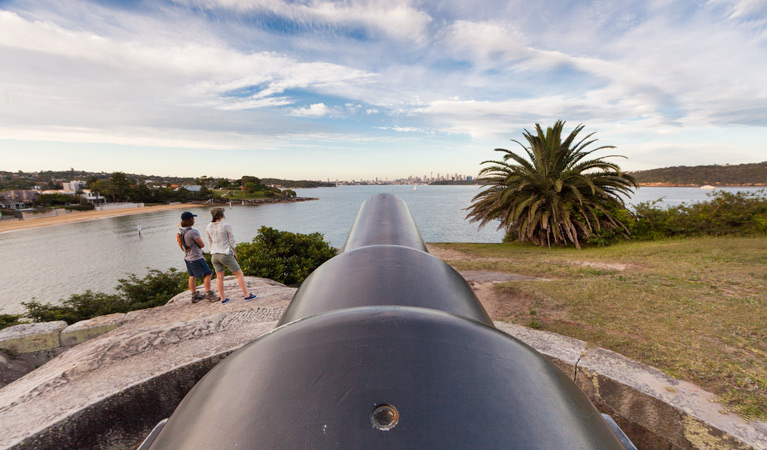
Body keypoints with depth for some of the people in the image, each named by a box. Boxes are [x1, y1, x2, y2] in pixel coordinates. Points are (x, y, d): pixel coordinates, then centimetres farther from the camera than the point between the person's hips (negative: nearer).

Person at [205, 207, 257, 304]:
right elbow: (232, 242, -11)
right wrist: (234, 253, 4)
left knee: (219, 277, 16)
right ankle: (247, 295, 7)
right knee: (239, 274, 5)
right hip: (226, 255, -6)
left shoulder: (208, 227, -1)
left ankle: (223, 298, 23)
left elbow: (210, 241, 10)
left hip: (215, 255, 6)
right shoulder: (227, 226, -17)